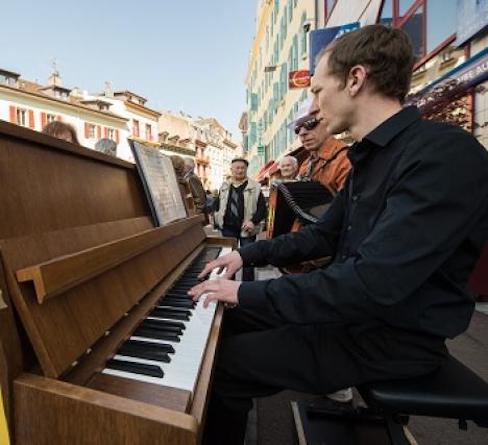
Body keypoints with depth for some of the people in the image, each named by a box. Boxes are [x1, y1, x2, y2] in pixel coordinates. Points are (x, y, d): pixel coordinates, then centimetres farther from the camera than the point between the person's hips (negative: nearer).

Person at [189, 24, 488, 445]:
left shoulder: (444, 153, -23)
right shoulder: (372, 156, 9)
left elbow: (374, 283, -32)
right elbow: (323, 236, 14)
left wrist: (248, 292, -23)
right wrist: (248, 254, 8)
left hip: (395, 336, -9)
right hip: (351, 309, 9)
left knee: (223, 366, -15)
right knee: (228, 320, 12)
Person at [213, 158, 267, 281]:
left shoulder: (254, 187, -3)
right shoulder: (224, 186, 8)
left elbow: (262, 207, -5)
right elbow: (217, 205, 16)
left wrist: (253, 221, -19)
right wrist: (216, 220, 4)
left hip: (246, 228, -3)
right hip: (228, 227, 3)